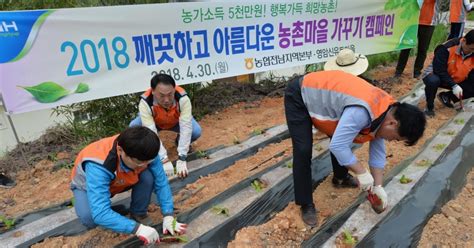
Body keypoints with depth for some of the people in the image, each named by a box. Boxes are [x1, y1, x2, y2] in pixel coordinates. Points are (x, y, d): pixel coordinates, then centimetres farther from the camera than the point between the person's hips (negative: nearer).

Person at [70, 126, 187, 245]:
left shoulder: (145, 153, -31)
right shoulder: (98, 166, -43)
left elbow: (161, 182, -22)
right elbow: (100, 213, -47)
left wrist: (168, 216, -29)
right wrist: (137, 228, -49)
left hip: (119, 182, 3)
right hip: (89, 185, -3)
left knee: (148, 176, -27)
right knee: (88, 217, -34)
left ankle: (138, 213, -1)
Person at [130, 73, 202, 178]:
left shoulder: (183, 98, -38)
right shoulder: (145, 103, -37)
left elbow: (186, 128, -39)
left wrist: (181, 159, -42)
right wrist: (164, 160, -43)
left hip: (177, 122, 0)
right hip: (154, 123, 0)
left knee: (196, 131, -29)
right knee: (134, 127, -30)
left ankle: (181, 143, 5)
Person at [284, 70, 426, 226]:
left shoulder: (385, 112, -4)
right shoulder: (362, 112, -36)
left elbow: (378, 151, 5)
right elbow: (337, 146, -34)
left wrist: (378, 186, 6)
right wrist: (362, 173, -21)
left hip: (317, 92, 9)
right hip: (299, 96, -8)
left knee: (341, 137, 13)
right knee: (304, 151, -14)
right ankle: (306, 204, 1)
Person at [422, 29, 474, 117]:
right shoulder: (446, 48, -27)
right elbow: (439, 71, -28)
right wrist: (454, 86, -32)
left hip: (457, 81, 6)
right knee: (433, 81, -40)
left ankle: (446, 97, 9)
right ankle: (429, 106, -14)